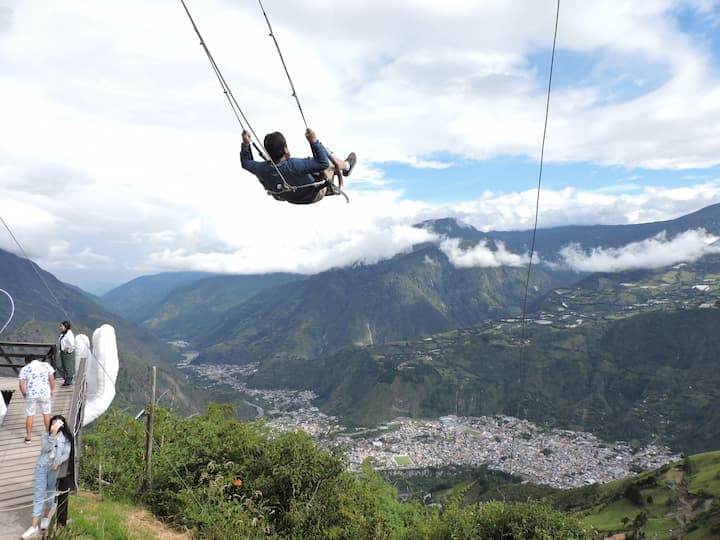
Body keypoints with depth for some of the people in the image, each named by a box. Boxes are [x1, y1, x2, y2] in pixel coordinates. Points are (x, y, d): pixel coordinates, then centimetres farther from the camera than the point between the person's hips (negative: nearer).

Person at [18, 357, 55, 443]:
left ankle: (28, 437, 19)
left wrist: (24, 394, 7)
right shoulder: (46, 365, 2)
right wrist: (52, 390, 8)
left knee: (29, 415, 12)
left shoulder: (24, 369, 0)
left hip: (31, 394, -1)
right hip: (45, 393, 1)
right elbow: (52, 379, -3)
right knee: (46, 413, 16)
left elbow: (21, 384, -7)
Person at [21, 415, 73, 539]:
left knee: (50, 493, 11)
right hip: (42, 465, 0)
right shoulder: (46, 435, 1)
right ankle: (34, 526, -4)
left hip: (55, 468, 0)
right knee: (38, 494, -4)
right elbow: (45, 448, -16)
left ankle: (46, 516, 32)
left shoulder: (66, 438, 0)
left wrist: (58, 462, -19)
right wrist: (53, 434, -25)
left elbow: (66, 454, -3)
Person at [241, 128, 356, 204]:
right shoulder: (293, 165, -46)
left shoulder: (262, 169, -28)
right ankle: (346, 166, 44)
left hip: (291, 198, 6)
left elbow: (246, 163, -4)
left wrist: (245, 143, 1)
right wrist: (314, 141, -38)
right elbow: (323, 163, -40)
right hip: (314, 195, -6)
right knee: (330, 158, 8)